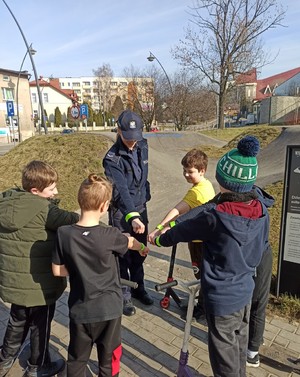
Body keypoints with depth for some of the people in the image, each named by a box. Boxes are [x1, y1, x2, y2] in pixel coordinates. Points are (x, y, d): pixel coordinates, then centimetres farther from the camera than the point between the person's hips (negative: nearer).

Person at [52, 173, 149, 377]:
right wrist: (143, 247, 24)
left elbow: (57, 271, -5)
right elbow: (131, 243, 2)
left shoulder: (64, 233, -15)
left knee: (77, 360, 24)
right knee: (109, 360, 21)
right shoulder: (110, 235, -20)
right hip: (109, 309, -2)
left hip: (79, 309, 2)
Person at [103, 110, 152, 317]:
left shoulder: (143, 146, -2)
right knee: (123, 255, 6)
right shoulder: (113, 158, -22)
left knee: (139, 252, 18)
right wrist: (132, 217, -45)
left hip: (141, 207, 6)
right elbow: (121, 190, -34)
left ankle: (138, 287, 38)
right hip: (121, 212, -6)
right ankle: (125, 295, 25)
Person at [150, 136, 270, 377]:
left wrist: (161, 240, 7)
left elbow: (183, 230, -12)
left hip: (222, 296, -6)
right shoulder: (261, 210, -9)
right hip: (246, 290, 7)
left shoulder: (215, 216, -29)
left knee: (224, 353, 15)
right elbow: (261, 248, 5)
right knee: (239, 345, 27)